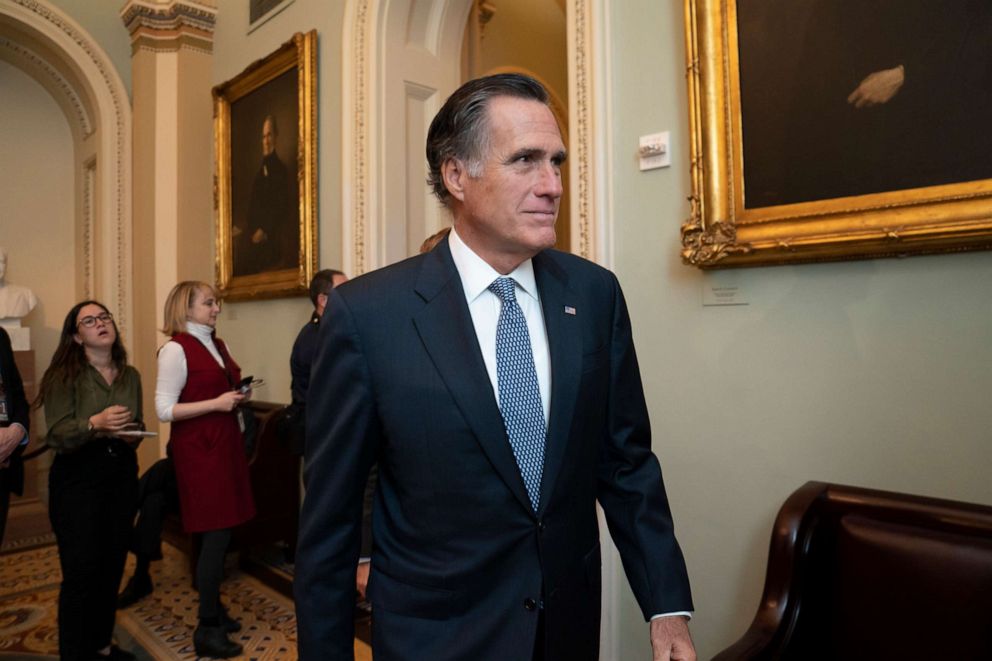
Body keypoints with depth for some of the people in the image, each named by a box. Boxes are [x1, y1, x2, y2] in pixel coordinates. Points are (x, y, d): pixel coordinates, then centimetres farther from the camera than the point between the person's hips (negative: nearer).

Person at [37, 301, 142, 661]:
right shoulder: (64, 376, -7)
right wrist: (95, 423, -30)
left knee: (112, 567, 11)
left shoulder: (131, 376, 7)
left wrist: (132, 434, -7)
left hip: (122, 474, 5)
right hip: (77, 478, -4)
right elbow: (57, 435, -14)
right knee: (81, 571, -3)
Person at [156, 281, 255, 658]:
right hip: (198, 448, -8)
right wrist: (217, 403, -20)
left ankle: (213, 609, 29)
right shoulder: (175, 349, -12)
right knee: (215, 535, -4)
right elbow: (164, 410, -15)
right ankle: (206, 630, 11)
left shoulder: (217, 344, 12)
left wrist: (238, 396, 3)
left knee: (220, 532, 13)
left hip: (224, 442, 8)